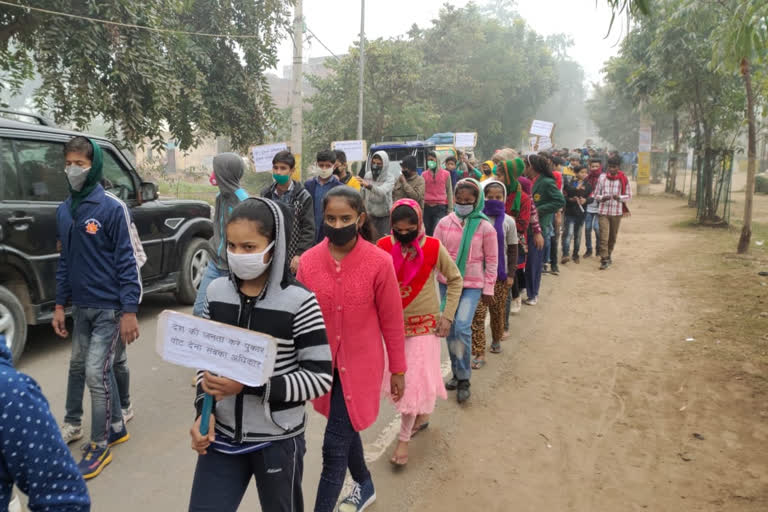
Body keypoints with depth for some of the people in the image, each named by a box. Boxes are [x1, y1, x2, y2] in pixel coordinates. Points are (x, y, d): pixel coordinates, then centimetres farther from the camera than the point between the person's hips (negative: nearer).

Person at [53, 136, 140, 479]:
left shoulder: (112, 208, -13)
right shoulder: (64, 210, 8)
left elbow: (127, 262, -15)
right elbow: (65, 260, 14)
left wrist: (129, 311, -17)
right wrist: (60, 304, 13)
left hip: (110, 307, -7)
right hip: (81, 307, 7)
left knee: (96, 373, -6)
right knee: (80, 367, 17)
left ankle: (100, 447, 12)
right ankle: (117, 428, 34)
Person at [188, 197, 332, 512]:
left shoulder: (298, 301, -18)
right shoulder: (216, 292, -3)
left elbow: (320, 377, -18)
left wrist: (248, 385, -24)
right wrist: (203, 410, -7)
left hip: (278, 440, -3)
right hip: (222, 435, 3)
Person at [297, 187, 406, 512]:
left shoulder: (379, 263, -16)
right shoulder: (308, 261, -8)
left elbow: (391, 322, -7)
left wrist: (398, 369, 0)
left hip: (360, 364, -4)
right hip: (324, 364, 5)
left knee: (335, 446, -2)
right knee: (346, 430, 25)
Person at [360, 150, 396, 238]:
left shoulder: (389, 177, -12)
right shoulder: (367, 175, 2)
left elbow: (382, 191, -32)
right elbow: (363, 194, 12)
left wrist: (369, 185, -48)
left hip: (384, 215, -4)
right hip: (370, 214, 4)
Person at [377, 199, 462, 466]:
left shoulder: (433, 248, -13)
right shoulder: (383, 246, -10)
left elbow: (455, 279, 0)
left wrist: (447, 315, -5)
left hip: (424, 324, -3)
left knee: (415, 380, -3)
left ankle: (404, 439, 13)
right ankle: (421, 414, 42)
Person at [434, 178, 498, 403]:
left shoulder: (485, 227, -6)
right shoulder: (445, 223, -1)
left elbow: (491, 260, 0)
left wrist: (488, 289, 1)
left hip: (472, 285, -3)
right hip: (447, 282, 3)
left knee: (462, 327, -16)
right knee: (450, 329, 10)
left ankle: (464, 379, 0)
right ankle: (457, 373, 28)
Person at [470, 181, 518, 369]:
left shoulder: (508, 222, 0)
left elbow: (512, 250, 4)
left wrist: (511, 274, 0)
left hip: (500, 274, 1)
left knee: (498, 311, 11)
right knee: (477, 313, -8)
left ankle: (496, 340, 38)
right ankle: (479, 354, -4)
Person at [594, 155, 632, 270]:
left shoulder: (623, 179, 1)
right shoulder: (602, 178, 2)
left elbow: (629, 196, 4)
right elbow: (596, 195, 6)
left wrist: (619, 197, -16)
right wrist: (603, 198, -16)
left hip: (617, 212, 1)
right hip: (603, 212, -1)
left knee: (613, 237, 13)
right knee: (604, 237, -11)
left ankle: (608, 256, 32)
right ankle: (604, 260, -10)